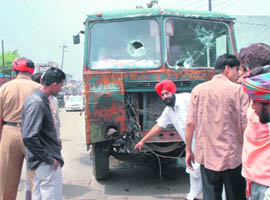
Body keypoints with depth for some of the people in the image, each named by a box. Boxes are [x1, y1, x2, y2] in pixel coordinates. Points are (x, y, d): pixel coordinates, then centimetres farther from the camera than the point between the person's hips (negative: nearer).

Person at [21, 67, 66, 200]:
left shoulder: (39, 99, 9)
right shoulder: (37, 103, -21)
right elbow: (29, 138, -27)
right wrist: (49, 159, -21)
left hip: (42, 162, 10)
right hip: (47, 164, -10)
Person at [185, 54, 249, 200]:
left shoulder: (198, 90, 0)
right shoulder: (238, 90, -6)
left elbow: (190, 123, -3)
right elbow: (245, 126, -10)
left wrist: (188, 150, 7)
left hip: (207, 156, 2)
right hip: (233, 156, -2)